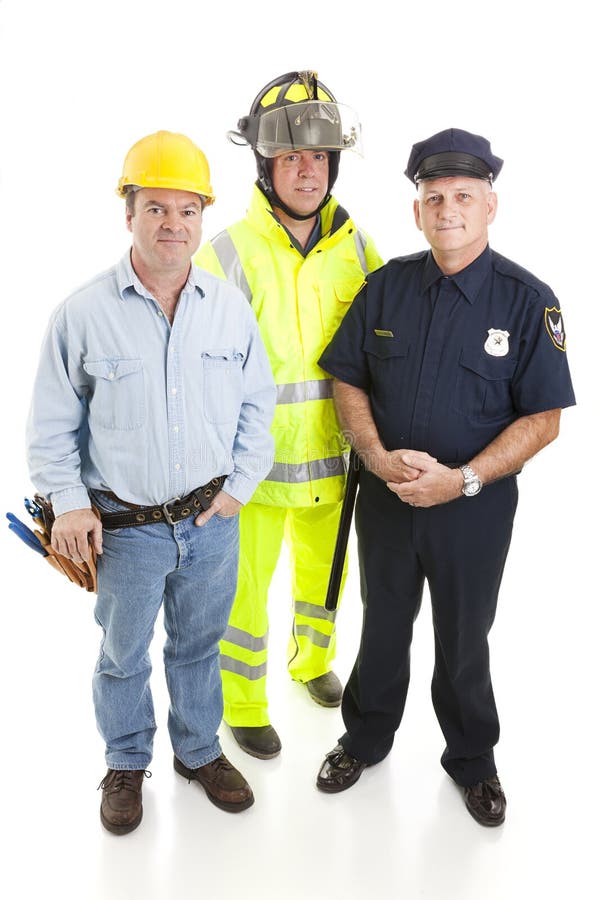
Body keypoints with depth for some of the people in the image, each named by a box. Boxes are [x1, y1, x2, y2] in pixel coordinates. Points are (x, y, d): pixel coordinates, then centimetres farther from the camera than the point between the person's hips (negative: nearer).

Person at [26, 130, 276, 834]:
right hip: (125, 527, -2)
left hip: (213, 520, 3)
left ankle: (200, 751, 44)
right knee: (122, 656, 16)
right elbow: (53, 421, -3)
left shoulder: (232, 308, -2)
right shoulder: (83, 313, -10)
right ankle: (126, 764, 40)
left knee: (198, 646, 21)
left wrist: (241, 484, -1)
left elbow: (258, 405, 7)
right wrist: (68, 502, -8)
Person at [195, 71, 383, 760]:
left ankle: (311, 660, 51)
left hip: (332, 456, 4)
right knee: (245, 588, 9)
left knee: (324, 571, 23)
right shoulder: (227, 254, -14)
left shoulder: (356, 249, -1)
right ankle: (243, 705, 33)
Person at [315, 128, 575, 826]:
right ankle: (366, 739, 43)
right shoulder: (387, 286, -2)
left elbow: (543, 418, -12)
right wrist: (378, 456, -14)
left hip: (474, 507, -2)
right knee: (382, 630, 20)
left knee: (463, 642, 16)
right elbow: (347, 380, 2)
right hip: (385, 498, 2)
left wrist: (462, 479, -21)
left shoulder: (527, 301, -10)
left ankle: (472, 762, 40)